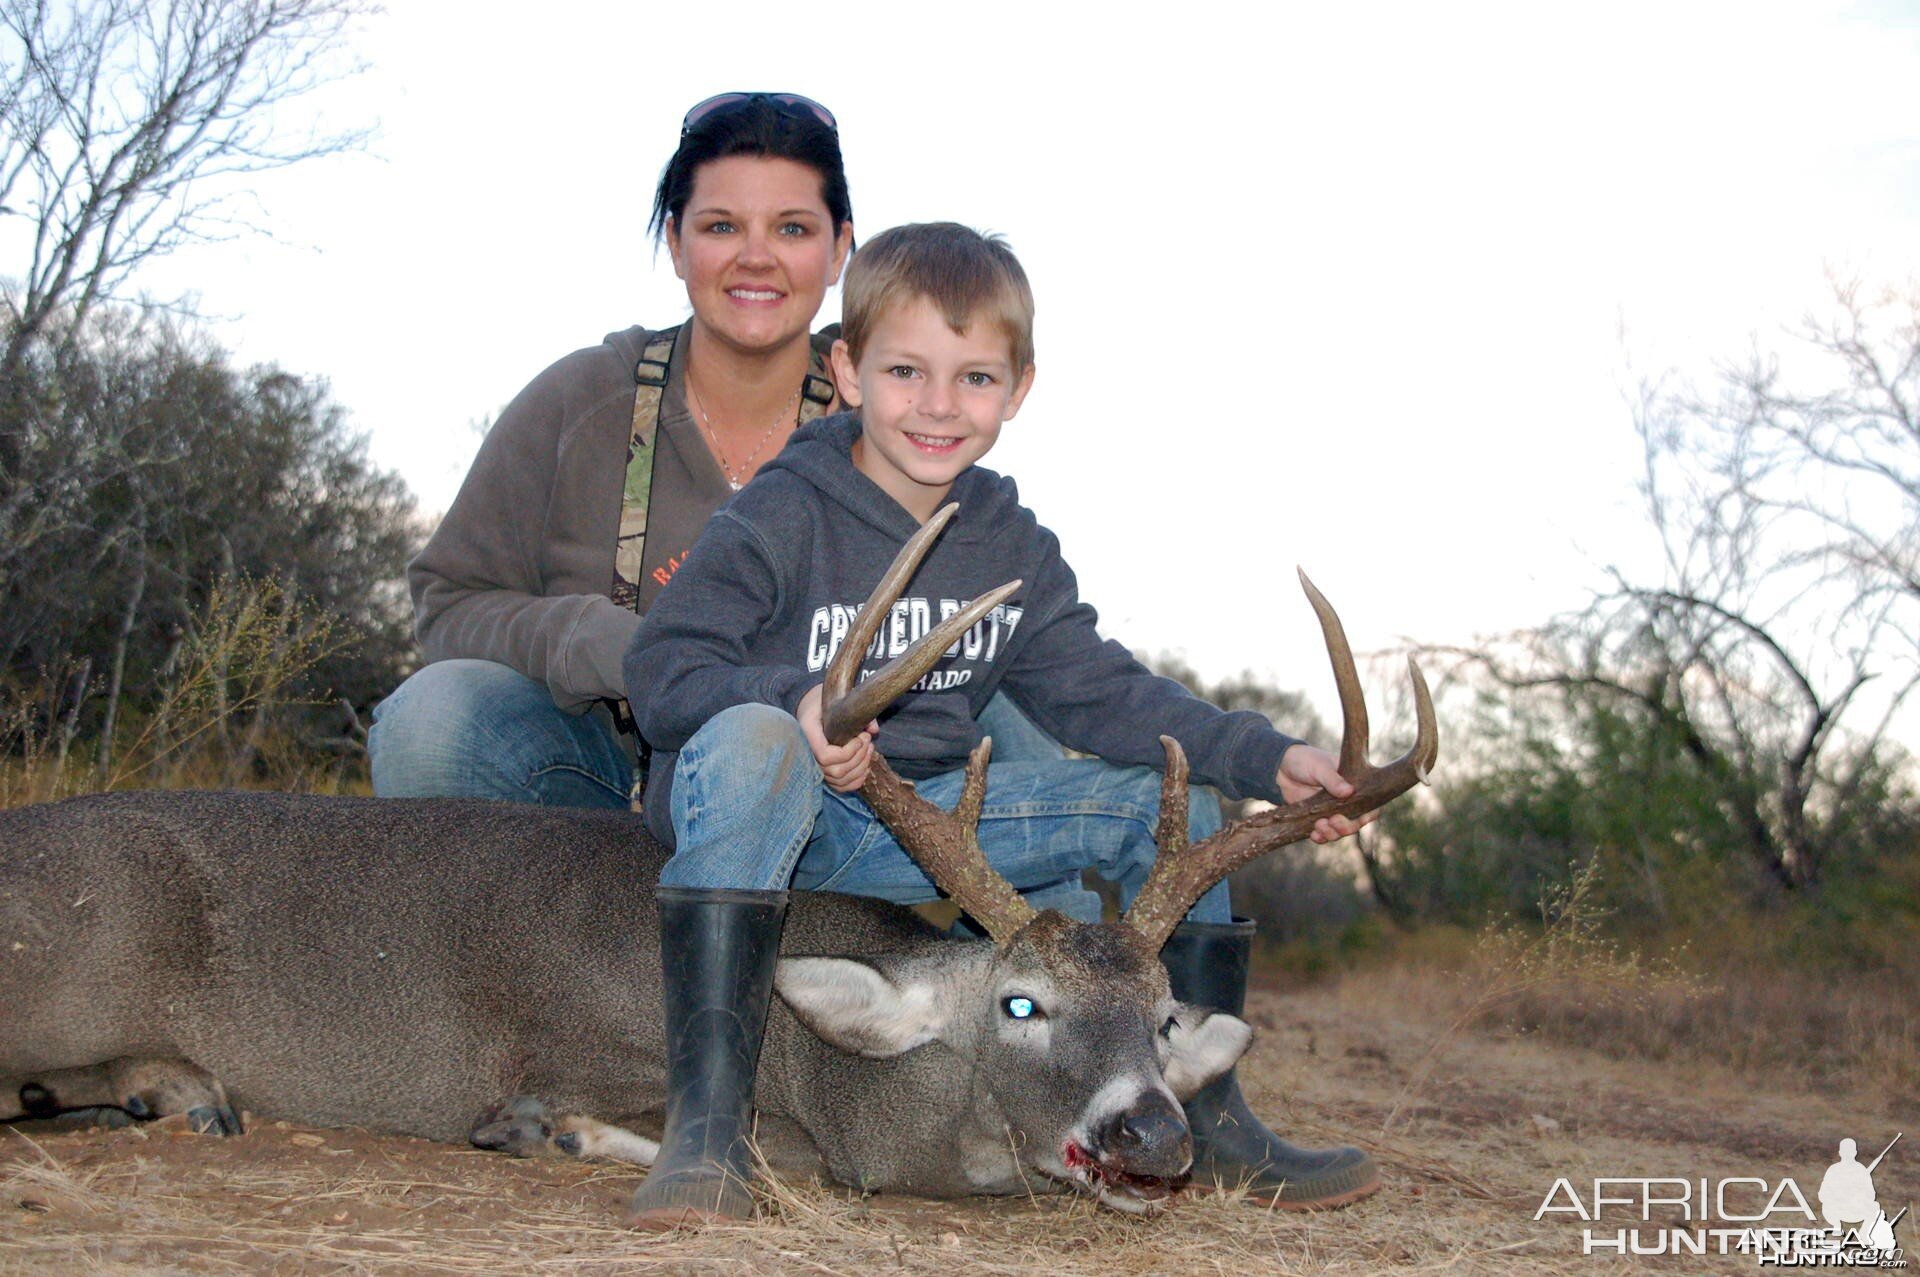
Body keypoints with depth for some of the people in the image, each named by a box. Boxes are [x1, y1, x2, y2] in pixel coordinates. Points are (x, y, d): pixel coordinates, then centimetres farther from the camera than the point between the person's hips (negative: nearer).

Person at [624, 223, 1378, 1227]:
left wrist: (1264, 760, -8)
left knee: (1170, 795, -1)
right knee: (749, 742, -42)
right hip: (776, 809, -6)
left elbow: (1100, 691, 5)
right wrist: (796, 701, -38)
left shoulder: (1015, 550, 7)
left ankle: (1205, 1119, 5)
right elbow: (663, 667, -18)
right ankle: (706, 1119, -40)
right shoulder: (783, 517, -12)